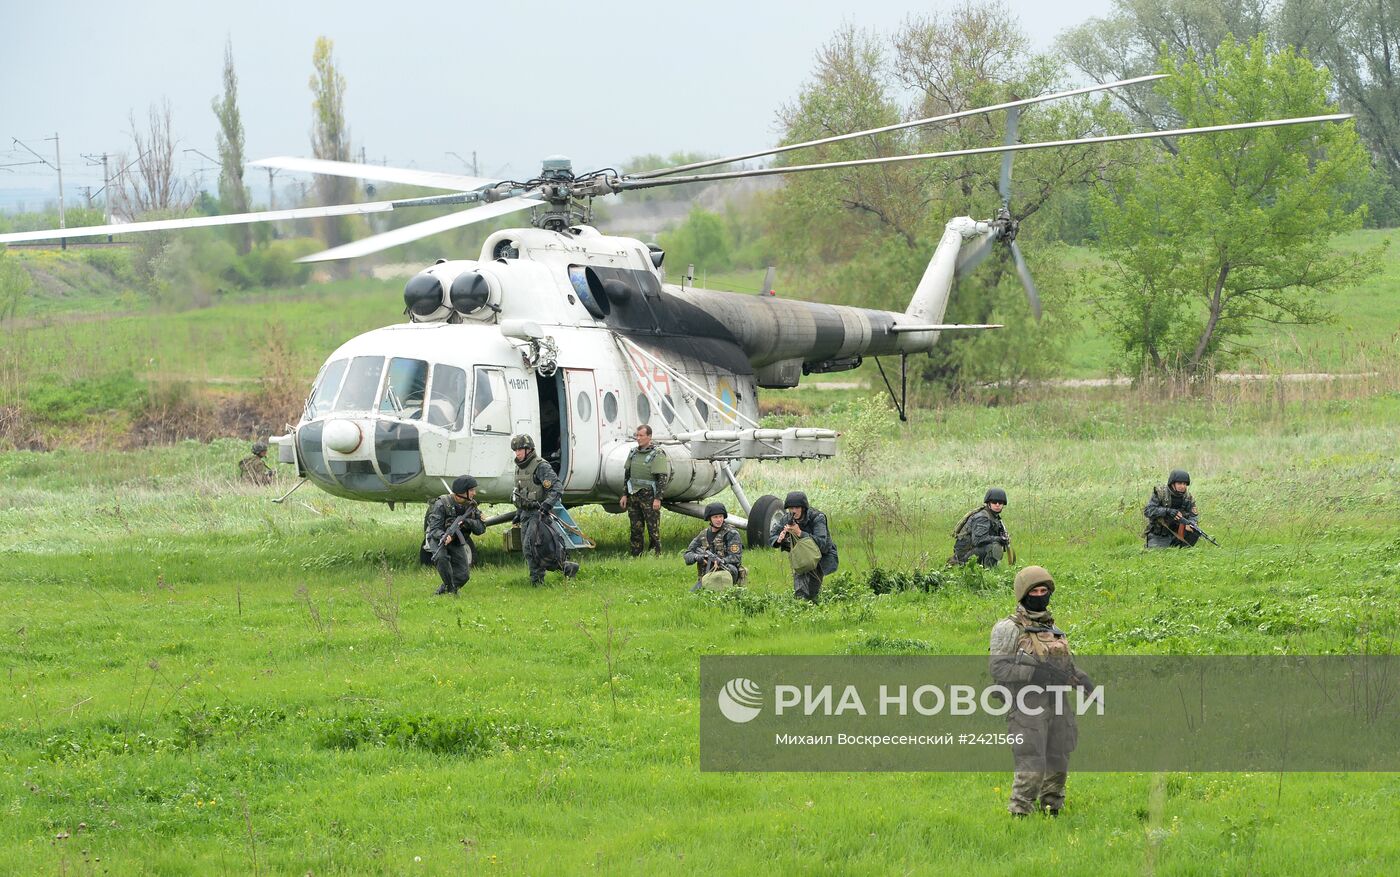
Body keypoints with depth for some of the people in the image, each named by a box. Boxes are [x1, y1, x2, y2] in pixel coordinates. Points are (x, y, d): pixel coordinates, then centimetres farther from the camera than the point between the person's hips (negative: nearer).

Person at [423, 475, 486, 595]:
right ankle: (451, 589, -22)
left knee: (463, 575, -8)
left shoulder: (471, 505, -5)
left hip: (456, 542, 5)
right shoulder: (441, 504, -22)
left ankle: (443, 590, 17)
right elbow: (434, 529, -26)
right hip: (438, 539, -5)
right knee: (441, 557, -37)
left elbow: (481, 529, -8)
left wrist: (467, 521, -28)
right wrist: (445, 537, -48)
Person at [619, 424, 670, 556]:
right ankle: (636, 557, 13)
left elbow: (662, 478, -12)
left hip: (649, 496, -6)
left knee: (653, 529, -5)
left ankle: (656, 555, -2)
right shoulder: (633, 453, 12)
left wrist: (658, 498, -17)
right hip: (633, 495, 6)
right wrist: (624, 494, 12)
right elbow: (627, 475, 18)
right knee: (635, 528, 8)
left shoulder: (657, 455, -8)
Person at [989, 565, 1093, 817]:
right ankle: (1019, 815, -6)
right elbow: (998, 668, -12)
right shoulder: (1009, 629, -4)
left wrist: (1082, 679, 6)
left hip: (1058, 705, 7)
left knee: (1057, 767, 10)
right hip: (1028, 708, -7)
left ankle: (1052, 811, 22)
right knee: (1032, 768, -13)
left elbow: (1066, 664, 26)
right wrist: (1035, 673, -21)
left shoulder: (1053, 627, 18)